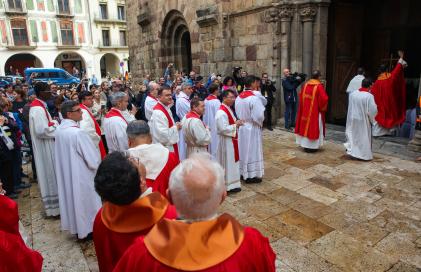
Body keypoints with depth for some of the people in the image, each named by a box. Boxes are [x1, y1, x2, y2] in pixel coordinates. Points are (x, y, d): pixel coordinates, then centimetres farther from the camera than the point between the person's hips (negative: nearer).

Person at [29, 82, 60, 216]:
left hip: (47, 146, 10)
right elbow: (41, 130, -27)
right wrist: (57, 126, -15)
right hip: (44, 147, -10)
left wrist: (54, 123, 3)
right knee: (49, 174, 1)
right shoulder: (38, 109, -21)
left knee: (50, 174, 17)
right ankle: (54, 207, 14)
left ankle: (53, 204, 30)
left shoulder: (39, 106, 9)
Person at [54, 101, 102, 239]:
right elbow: (94, 159, -23)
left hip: (66, 174, 8)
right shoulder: (77, 132, -27)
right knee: (84, 200, 9)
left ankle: (75, 225, 37)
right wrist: (98, 164, -2)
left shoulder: (59, 130, -3)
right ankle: (87, 228, 25)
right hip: (81, 175, -8)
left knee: (72, 197, 21)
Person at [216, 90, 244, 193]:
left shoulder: (228, 109, 9)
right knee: (228, 162, 1)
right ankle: (229, 185, 14)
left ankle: (231, 182, 33)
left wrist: (236, 123, 3)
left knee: (232, 161, 19)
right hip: (227, 141, -11)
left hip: (231, 140, 11)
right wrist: (236, 125, -20)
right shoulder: (221, 113, -24)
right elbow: (223, 129, -28)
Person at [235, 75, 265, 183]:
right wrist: (260, 123, -2)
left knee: (243, 149, 17)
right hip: (252, 128, -7)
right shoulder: (254, 98, -22)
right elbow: (259, 116, -21)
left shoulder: (238, 97, 0)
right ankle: (251, 176, 15)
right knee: (252, 151, 5)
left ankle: (242, 172, 28)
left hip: (241, 127, 7)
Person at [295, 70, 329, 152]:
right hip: (315, 111, -5)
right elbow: (324, 99, -18)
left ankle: (305, 145, 19)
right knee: (314, 127, 2)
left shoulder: (305, 85, 2)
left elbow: (301, 96, 11)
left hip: (305, 110, 6)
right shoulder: (319, 86, -15)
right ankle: (312, 146, 6)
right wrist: (323, 108, -1)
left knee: (305, 126, 12)